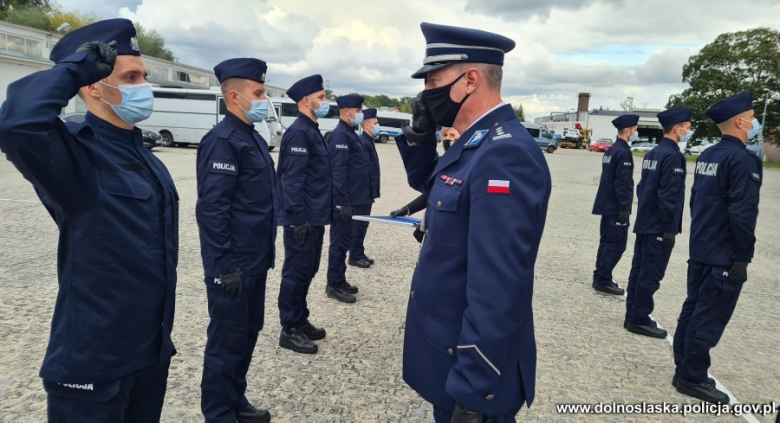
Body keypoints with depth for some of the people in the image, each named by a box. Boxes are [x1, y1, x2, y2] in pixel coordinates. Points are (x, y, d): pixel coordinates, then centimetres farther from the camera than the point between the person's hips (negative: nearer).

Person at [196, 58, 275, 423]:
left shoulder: (253, 137, 12)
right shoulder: (222, 140, -17)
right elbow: (211, 210, -22)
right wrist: (224, 267, -21)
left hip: (255, 261, 9)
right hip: (233, 266, -9)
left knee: (248, 332, 19)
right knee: (227, 340, 5)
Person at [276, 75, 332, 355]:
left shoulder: (312, 130, 15)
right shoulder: (299, 132, -16)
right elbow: (291, 180, -22)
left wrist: (329, 208, 21)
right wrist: (298, 219, -23)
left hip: (315, 217, 10)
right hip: (303, 220, -10)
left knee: (307, 270, 17)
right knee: (296, 272, 0)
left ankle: (301, 321, 30)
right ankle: (290, 331, 12)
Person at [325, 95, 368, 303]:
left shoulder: (351, 134, 16)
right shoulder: (340, 135, -15)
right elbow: (338, 171, -22)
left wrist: (363, 198, 21)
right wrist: (343, 203, -25)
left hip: (354, 200, 10)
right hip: (346, 202, -10)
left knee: (344, 242, 16)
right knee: (340, 243, -1)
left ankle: (340, 281, 26)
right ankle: (334, 286, 9)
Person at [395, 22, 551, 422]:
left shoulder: (504, 154, -27)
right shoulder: (477, 143, 4)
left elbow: (497, 290, -30)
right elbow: (426, 182, 21)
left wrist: (472, 391, -25)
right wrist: (419, 133, 2)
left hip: (471, 362, -9)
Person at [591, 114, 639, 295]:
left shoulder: (611, 150, 13)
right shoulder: (623, 152, -16)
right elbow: (623, 183, -21)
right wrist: (624, 208, -19)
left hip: (607, 205, 10)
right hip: (616, 207, -10)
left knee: (607, 241, 14)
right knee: (616, 244, -4)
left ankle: (600, 278, 20)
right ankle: (603, 280, 1)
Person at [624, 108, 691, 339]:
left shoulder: (652, 153, 13)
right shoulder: (673, 155, -16)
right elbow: (669, 196, -20)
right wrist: (669, 228, -18)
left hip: (645, 223, 9)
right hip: (658, 227, -9)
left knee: (639, 270, 12)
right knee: (651, 274, -2)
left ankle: (633, 316, 20)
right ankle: (639, 319, 5)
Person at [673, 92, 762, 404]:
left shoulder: (707, 155, 9)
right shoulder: (742, 158, -17)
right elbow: (743, 213, -21)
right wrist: (743, 255, -14)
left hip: (700, 250, 9)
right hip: (725, 255, -9)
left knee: (693, 310, 14)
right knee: (709, 318, 0)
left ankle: (684, 370, 25)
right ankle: (692, 378, 10)